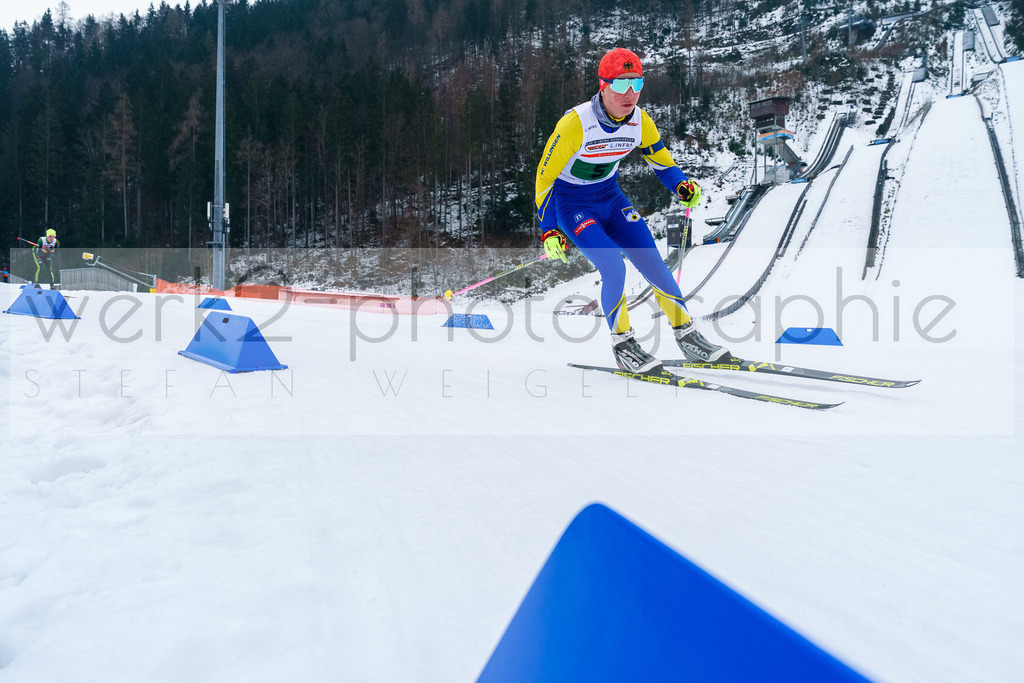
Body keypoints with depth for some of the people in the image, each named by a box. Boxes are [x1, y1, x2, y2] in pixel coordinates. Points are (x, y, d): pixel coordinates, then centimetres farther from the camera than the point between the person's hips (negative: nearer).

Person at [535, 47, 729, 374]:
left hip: (610, 197, 5)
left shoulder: (640, 121, -10)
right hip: (571, 203, -5)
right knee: (614, 267, -23)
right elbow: (545, 175, -18)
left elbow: (662, 160, 6)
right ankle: (623, 344, -2)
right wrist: (549, 231, -22)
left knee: (653, 263, -5)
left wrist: (682, 185, -15)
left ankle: (687, 335, 11)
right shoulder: (575, 124, -26)